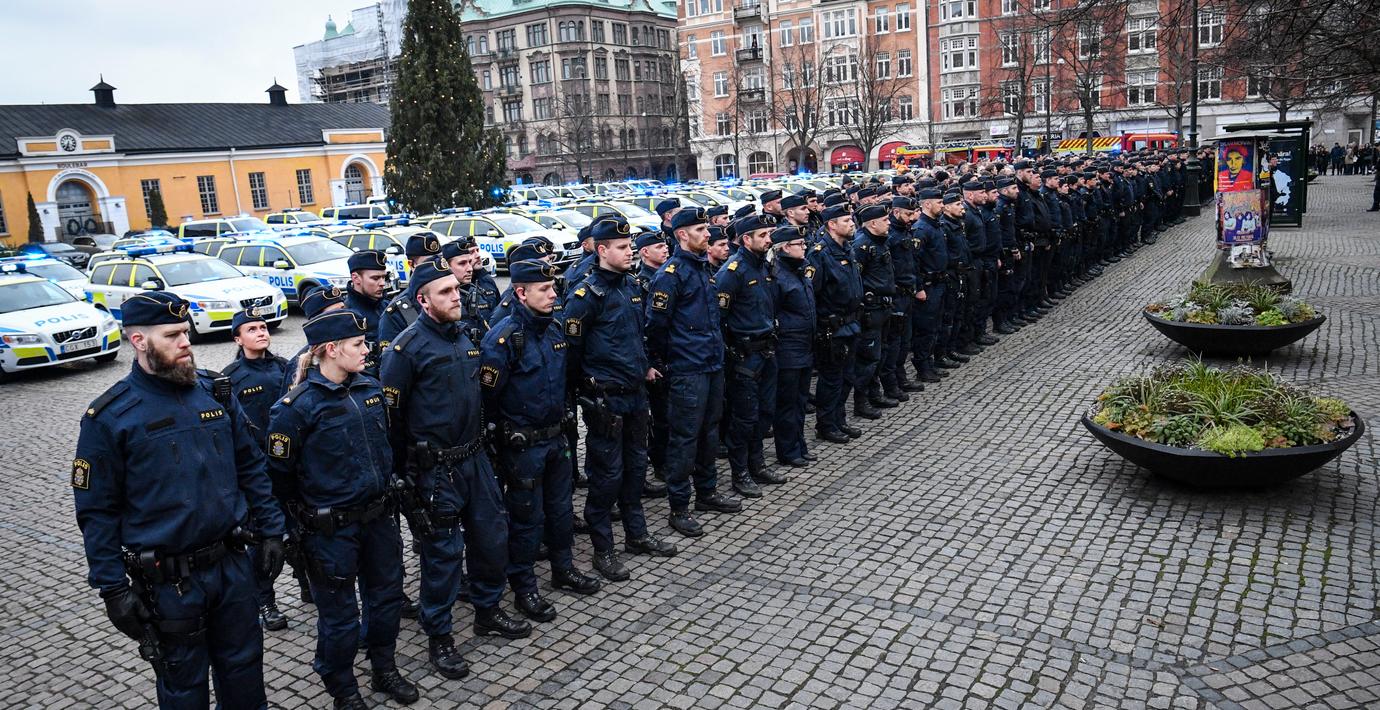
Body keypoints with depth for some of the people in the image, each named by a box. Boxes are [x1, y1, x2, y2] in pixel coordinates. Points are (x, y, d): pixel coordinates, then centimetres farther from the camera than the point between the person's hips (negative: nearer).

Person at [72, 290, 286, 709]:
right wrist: (112, 588, -8)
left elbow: (250, 466, 8)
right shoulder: (109, 417, -11)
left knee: (244, 667, 18)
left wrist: (270, 530, 5)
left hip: (232, 563, 4)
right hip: (168, 581, -3)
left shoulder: (216, 391, 1)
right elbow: (97, 511, -7)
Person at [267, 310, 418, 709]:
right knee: (340, 615, 10)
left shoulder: (370, 388, 1)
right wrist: (299, 523, -4)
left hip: (378, 517, 6)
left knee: (387, 595, 19)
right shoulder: (297, 406, -18)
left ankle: (385, 671, 41)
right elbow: (280, 474, -11)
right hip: (331, 530, -6)